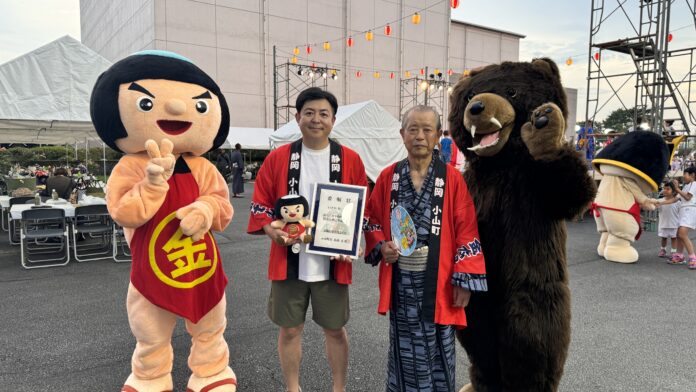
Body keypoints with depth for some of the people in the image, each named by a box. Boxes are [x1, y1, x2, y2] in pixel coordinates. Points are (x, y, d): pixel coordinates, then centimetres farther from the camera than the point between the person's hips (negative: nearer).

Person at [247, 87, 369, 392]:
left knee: (335, 329, 14)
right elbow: (260, 205, 3)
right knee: (289, 329, 13)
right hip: (289, 261, 1)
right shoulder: (278, 158, -1)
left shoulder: (350, 160, -1)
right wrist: (273, 231, -16)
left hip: (332, 263, 0)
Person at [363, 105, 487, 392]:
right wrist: (381, 247, -9)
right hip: (401, 281, 2)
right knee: (405, 351, 14)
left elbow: (467, 232, -5)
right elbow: (373, 220, 9)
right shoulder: (388, 177, 1)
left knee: (437, 349, 11)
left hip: (437, 281, -1)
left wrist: (464, 279, -9)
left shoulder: (452, 179, -5)